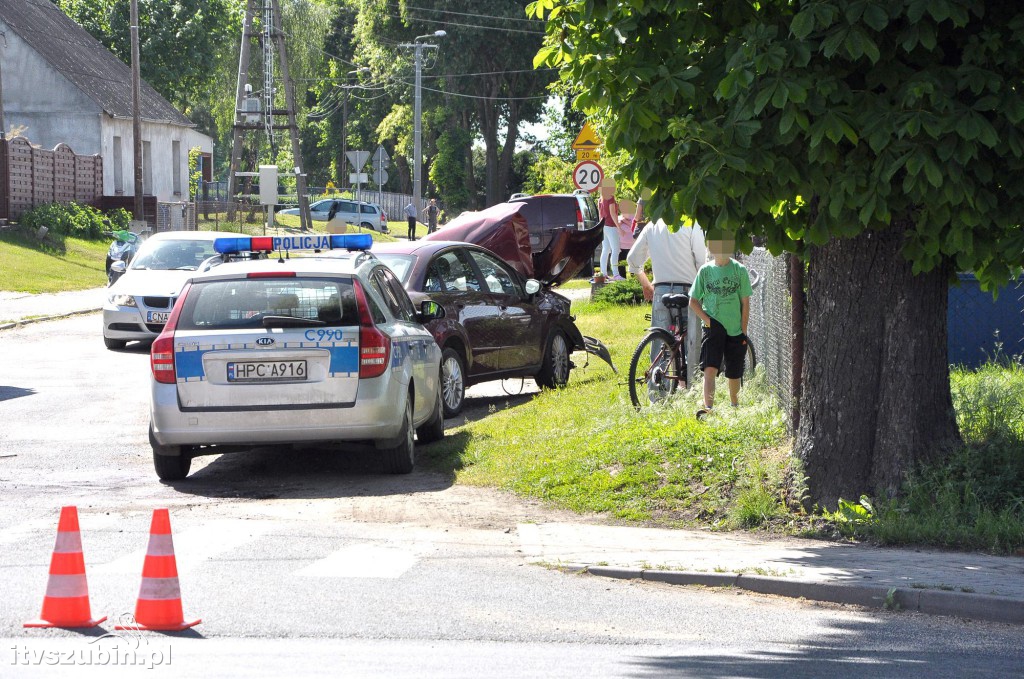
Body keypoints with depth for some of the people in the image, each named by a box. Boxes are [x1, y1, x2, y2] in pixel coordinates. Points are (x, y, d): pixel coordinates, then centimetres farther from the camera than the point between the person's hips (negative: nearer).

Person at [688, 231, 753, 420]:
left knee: (734, 374, 11)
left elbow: (745, 303, 3)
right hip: (713, 328, -1)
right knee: (710, 369, -17)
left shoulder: (739, 270, 0)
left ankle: (734, 408, 31)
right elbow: (693, 301, 7)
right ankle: (708, 408, -28)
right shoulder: (705, 270, 2)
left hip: (735, 330, 1)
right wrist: (706, 319, -8)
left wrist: (744, 331, -1)